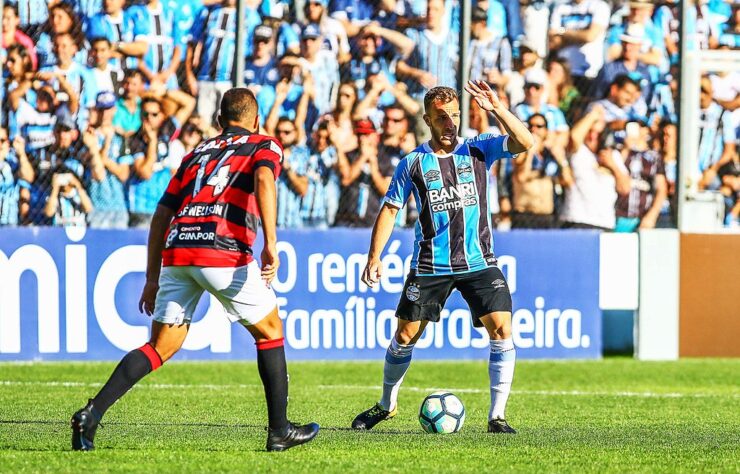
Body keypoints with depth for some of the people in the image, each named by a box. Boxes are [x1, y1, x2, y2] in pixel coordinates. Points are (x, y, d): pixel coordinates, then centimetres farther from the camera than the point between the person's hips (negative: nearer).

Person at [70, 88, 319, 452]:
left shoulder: (197, 153, 29)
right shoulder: (265, 146, 15)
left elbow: (162, 214, 24)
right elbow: (263, 179, -10)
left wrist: (152, 278, 27)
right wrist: (270, 242, -18)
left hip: (176, 250, 4)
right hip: (223, 249, -4)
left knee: (161, 347, 9)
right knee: (269, 330, 16)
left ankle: (93, 412, -9)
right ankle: (279, 430, 17)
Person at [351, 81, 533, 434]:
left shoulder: (478, 150, 1)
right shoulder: (413, 163, 1)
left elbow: (525, 143, -13)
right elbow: (390, 208, 6)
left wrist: (496, 109, -25)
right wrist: (374, 258, -1)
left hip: (478, 262, 0)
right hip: (429, 267, 0)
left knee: (502, 329, -15)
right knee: (405, 336, 5)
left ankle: (497, 415, -9)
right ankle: (386, 404, 29)